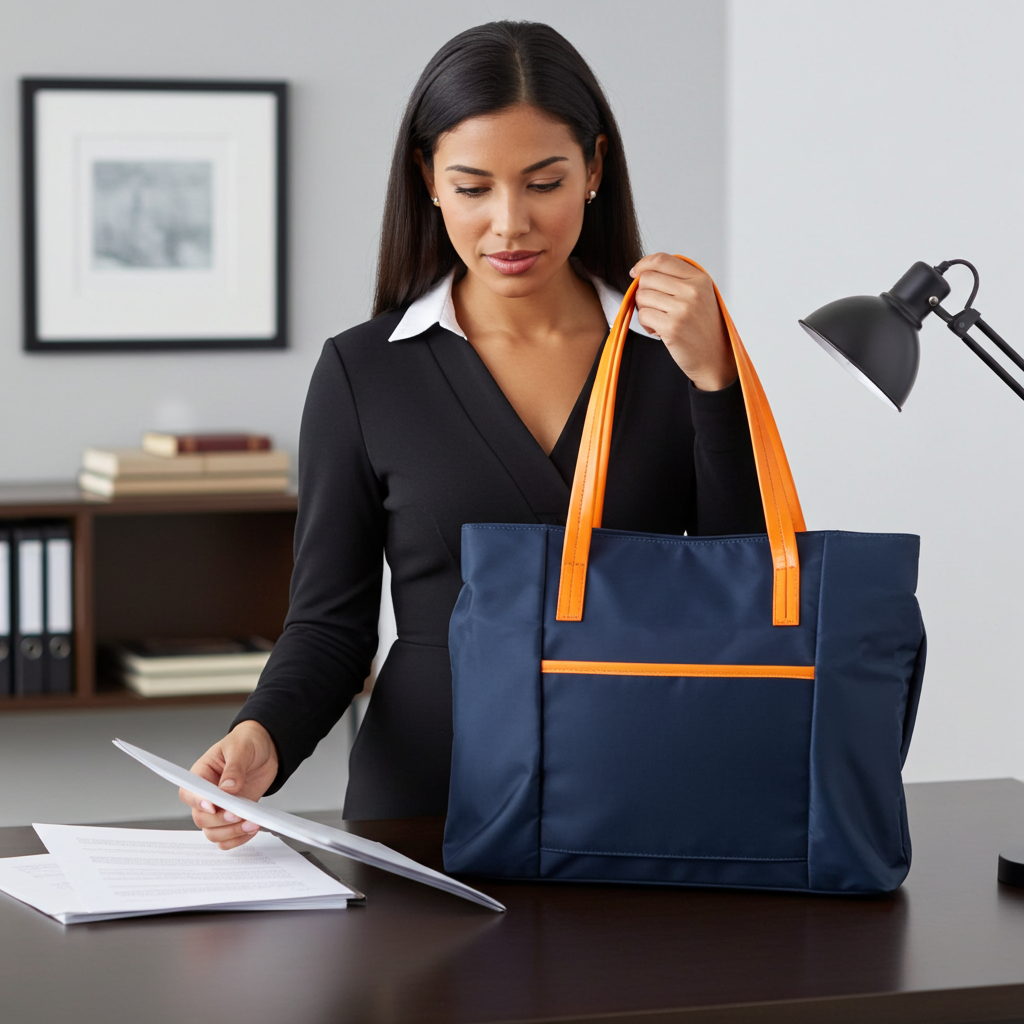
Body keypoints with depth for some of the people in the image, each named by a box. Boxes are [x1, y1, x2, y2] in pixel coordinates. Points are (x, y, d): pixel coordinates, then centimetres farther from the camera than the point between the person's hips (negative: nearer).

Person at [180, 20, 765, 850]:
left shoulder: (674, 349, 6)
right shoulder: (363, 373, 4)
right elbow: (331, 624, 6)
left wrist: (712, 379, -7)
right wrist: (261, 738, -14)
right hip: (428, 807, -1)